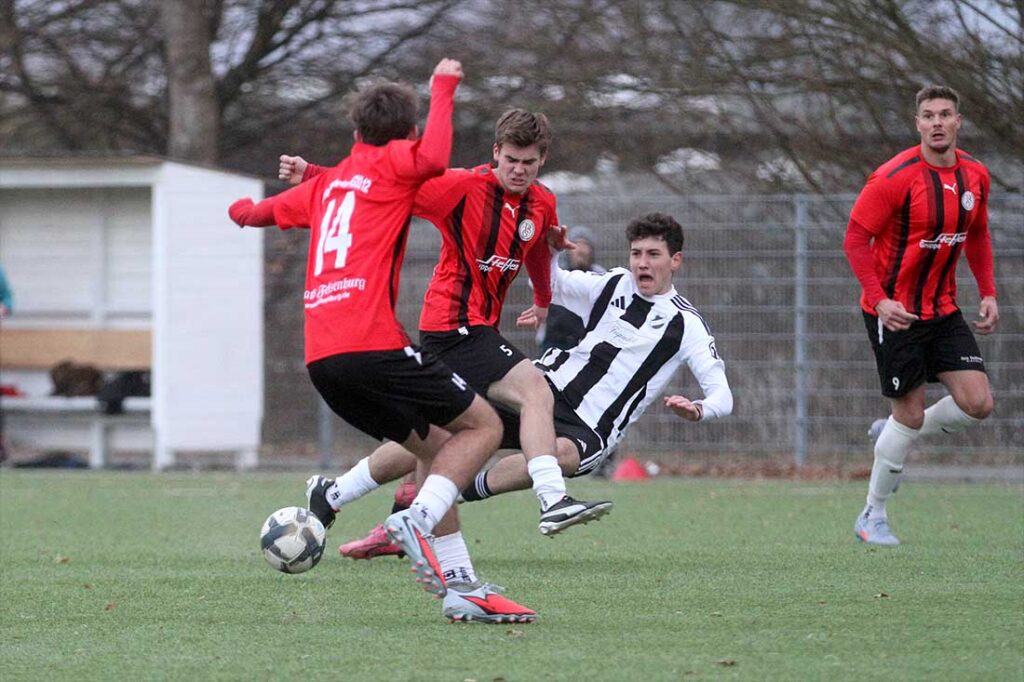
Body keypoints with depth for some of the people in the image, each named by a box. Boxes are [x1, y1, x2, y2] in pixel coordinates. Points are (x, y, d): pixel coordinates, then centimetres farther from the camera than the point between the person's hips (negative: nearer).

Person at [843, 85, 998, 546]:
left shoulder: (975, 176, 1)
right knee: (910, 413, -3)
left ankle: (895, 437, 21)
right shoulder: (896, 177, -18)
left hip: (943, 309, 6)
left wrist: (988, 293, 8)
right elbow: (855, 238, -15)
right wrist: (879, 299, -24)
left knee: (977, 403, -7)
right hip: (894, 311, -6)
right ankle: (872, 516, 14)